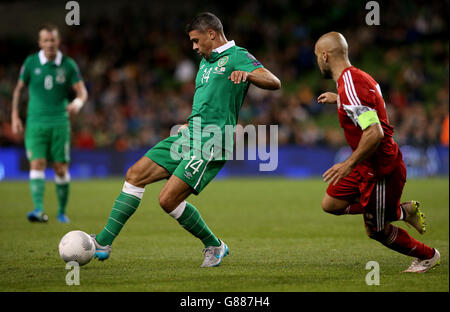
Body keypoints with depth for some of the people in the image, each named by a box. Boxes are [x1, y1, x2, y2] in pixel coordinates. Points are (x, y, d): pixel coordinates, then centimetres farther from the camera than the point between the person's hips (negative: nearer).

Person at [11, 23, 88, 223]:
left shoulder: (68, 65, 2)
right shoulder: (31, 63, 2)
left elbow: (82, 91, 2)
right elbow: (18, 89, 12)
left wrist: (77, 103, -22)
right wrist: (15, 116, 5)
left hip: (59, 123, 0)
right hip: (35, 123, 0)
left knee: (61, 168, 2)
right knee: (37, 164, -15)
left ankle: (62, 211, 18)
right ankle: (38, 210, -23)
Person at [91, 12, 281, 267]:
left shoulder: (236, 57, -7)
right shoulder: (206, 61, 21)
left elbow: (274, 83, -21)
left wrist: (246, 74, -38)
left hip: (211, 143, -9)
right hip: (189, 137, 9)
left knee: (169, 200, -16)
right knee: (136, 174, 2)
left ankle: (215, 246, 5)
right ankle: (104, 242, 4)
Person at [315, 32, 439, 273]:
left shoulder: (350, 86, -26)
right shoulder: (356, 77, 5)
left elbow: (375, 133, -33)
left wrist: (349, 164, -32)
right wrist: (338, 99, 28)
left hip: (381, 169, -9)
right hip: (367, 166, 9)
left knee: (376, 231, 6)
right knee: (331, 204, 13)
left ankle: (428, 256, 29)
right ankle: (403, 211, 18)